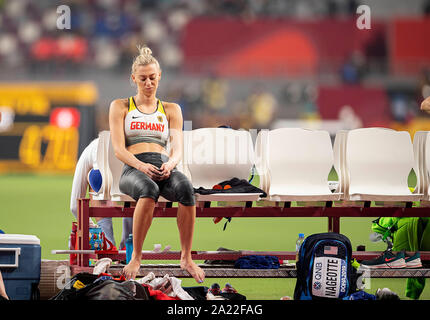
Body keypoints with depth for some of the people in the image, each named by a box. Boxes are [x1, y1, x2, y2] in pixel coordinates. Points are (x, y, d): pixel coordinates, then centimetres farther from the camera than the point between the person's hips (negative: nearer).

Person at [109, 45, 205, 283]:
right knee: (149, 190, -41)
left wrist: (170, 164, -15)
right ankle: (136, 257, -35)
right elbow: (118, 148, 3)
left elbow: (177, 148, 11)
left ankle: (186, 258, -28)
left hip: (165, 167, 2)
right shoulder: (120, 107, 16)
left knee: (185, 189, -36)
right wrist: (141, 166, -17)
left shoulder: (171, 110, 23)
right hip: (133, 169, -2)